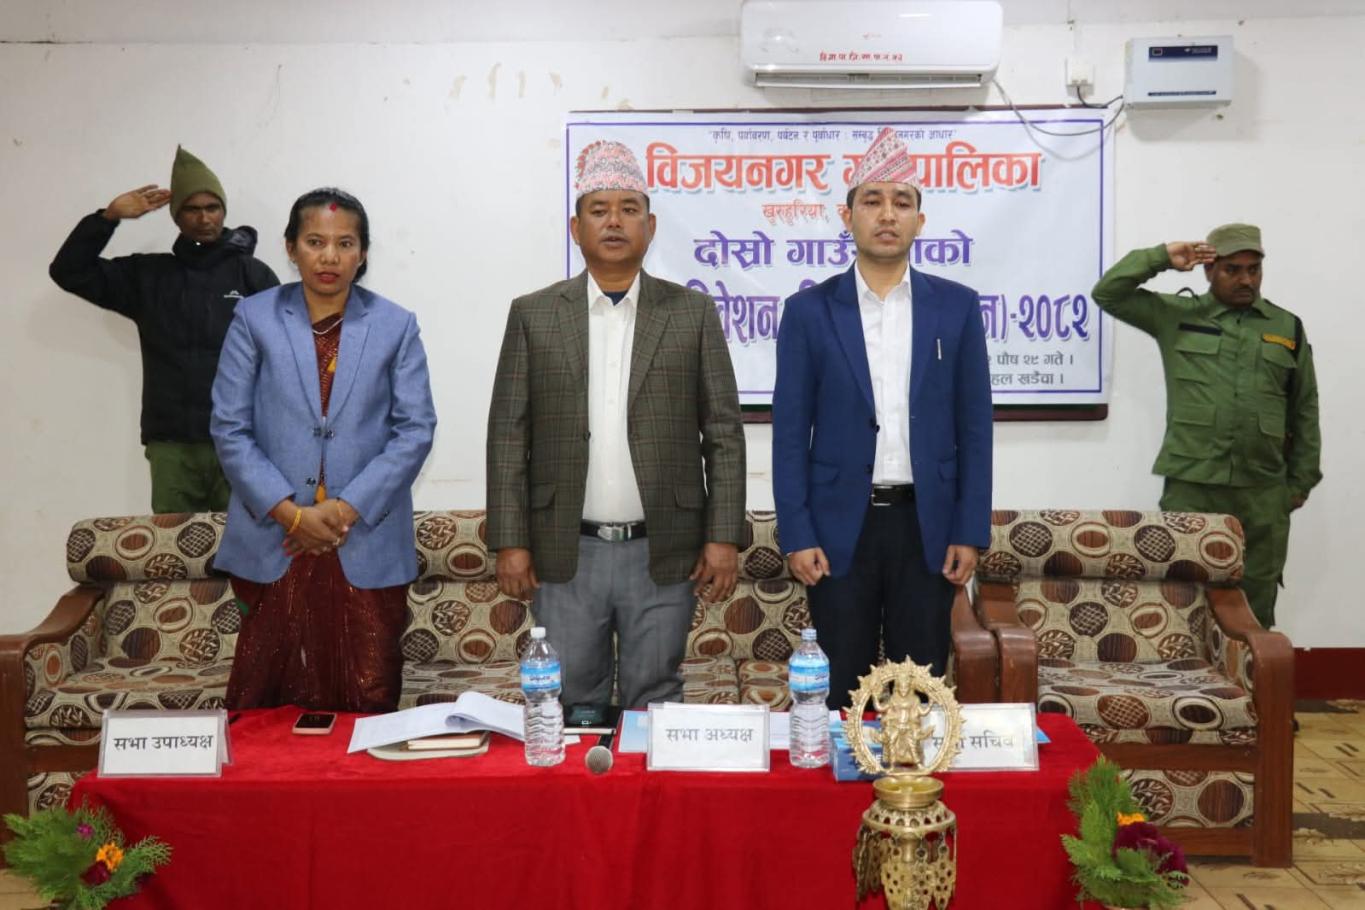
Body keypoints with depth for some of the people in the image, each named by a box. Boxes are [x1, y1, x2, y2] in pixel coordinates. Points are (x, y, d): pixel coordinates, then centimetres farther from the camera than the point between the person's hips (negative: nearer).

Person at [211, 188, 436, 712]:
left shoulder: (395, 326, 5)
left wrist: (349, 507, -9)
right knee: (266, 705, 5)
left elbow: (415, 429, 0)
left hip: (366, 546, 0)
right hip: (273, 542, 0)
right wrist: (290, 512, -9)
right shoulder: (255, 319, 4)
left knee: (368, 703, 5)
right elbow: (229, 429, 0)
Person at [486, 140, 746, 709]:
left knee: (654, 701, 11)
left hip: (663, 553, 0)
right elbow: (508, 435, 2)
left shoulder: (692, 313, 2)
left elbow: (724, 433, 1)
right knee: (572, 704, 11)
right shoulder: (533, 315, 3)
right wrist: (510, 541, -3)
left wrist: (724, 537, -4)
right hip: (565, 552, 1)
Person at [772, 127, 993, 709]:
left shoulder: (957, 306, 4)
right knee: (840, 693, 7)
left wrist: (970, 531, -2)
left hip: (928, 525, 1)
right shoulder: (810, 310, 0)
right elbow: (790, 432, -1)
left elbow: (974, 426, 4)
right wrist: (796, 535, -7)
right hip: (840, 525, -1)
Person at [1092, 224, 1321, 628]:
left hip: (1264, 493, 2)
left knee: (1255, 603, 7)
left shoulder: (1288, 328, 11)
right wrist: (1161, 258, -6)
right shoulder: (1176, 315, 6)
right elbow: (1107, 293, 1)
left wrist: (1301, 481, 11)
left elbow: (1305, 410, 14)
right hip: (1190, 487, -2)